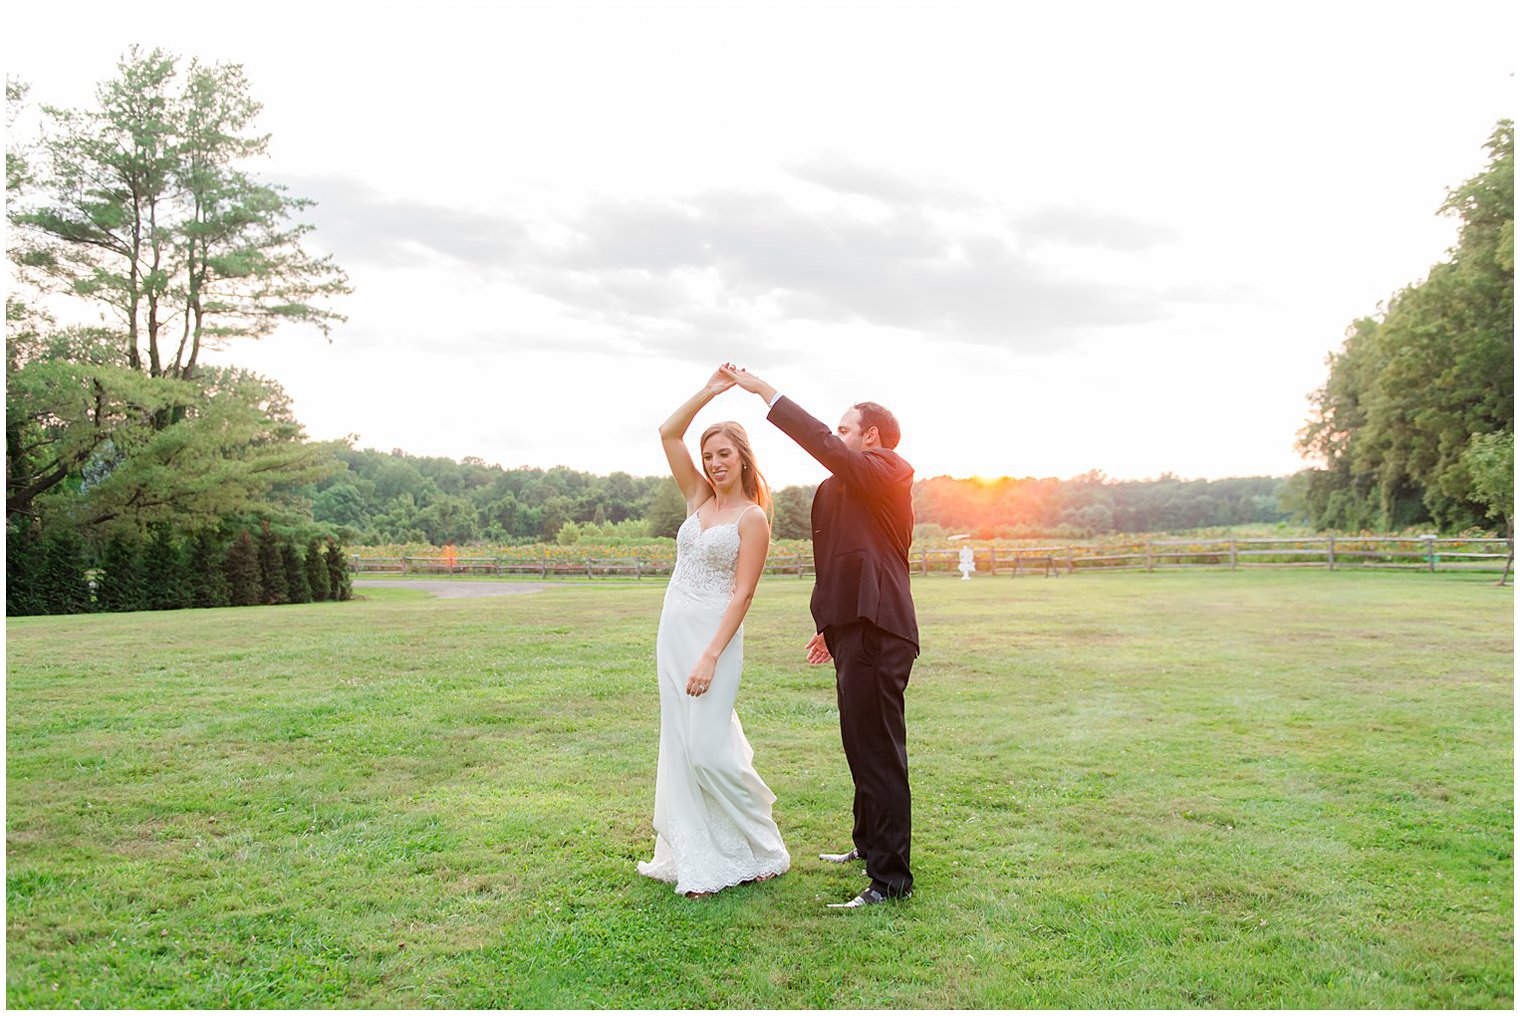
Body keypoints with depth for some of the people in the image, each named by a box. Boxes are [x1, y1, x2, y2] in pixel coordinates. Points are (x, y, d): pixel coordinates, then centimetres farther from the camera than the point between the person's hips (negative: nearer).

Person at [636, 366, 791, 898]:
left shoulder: (752, 519, -7)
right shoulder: (699, 498, 11)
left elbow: (741, 594, -13)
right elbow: (668, 433, 7)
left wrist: (710, 656, -19)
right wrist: (709, 392, 1)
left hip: (713, 634, -7)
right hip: (673, 631, 7)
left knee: (709, 746, -8)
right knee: (681, 745, 9)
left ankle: (760, 849, 13)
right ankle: (700, 860, 19)